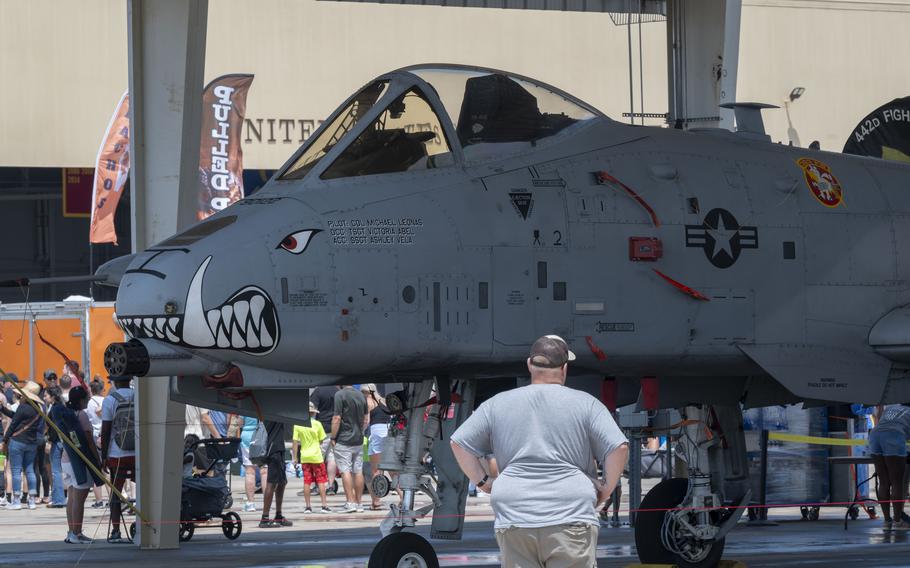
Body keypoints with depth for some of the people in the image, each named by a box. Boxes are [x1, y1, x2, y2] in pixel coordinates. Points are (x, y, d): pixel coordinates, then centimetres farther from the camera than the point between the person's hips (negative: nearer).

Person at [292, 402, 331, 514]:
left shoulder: (297, 425, -3)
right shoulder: (317, 424, -7)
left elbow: (295, 442, -3)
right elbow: (321, 441, 0)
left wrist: (294, 457, 3)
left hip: (304, 457, 2)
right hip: (316, 456, -2)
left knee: (306, 481, 6)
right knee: (321, 480, 4)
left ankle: (308, 506, 6)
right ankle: (324, 505, -1)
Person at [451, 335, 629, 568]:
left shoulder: (498, 404, 12)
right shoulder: (585, 404, 4)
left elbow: (459, 443, 14)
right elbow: (619, 448, -3)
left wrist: (483, 482, 17)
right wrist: (606, 488, 9)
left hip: (513, 518, 2)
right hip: (571, 515, -2)